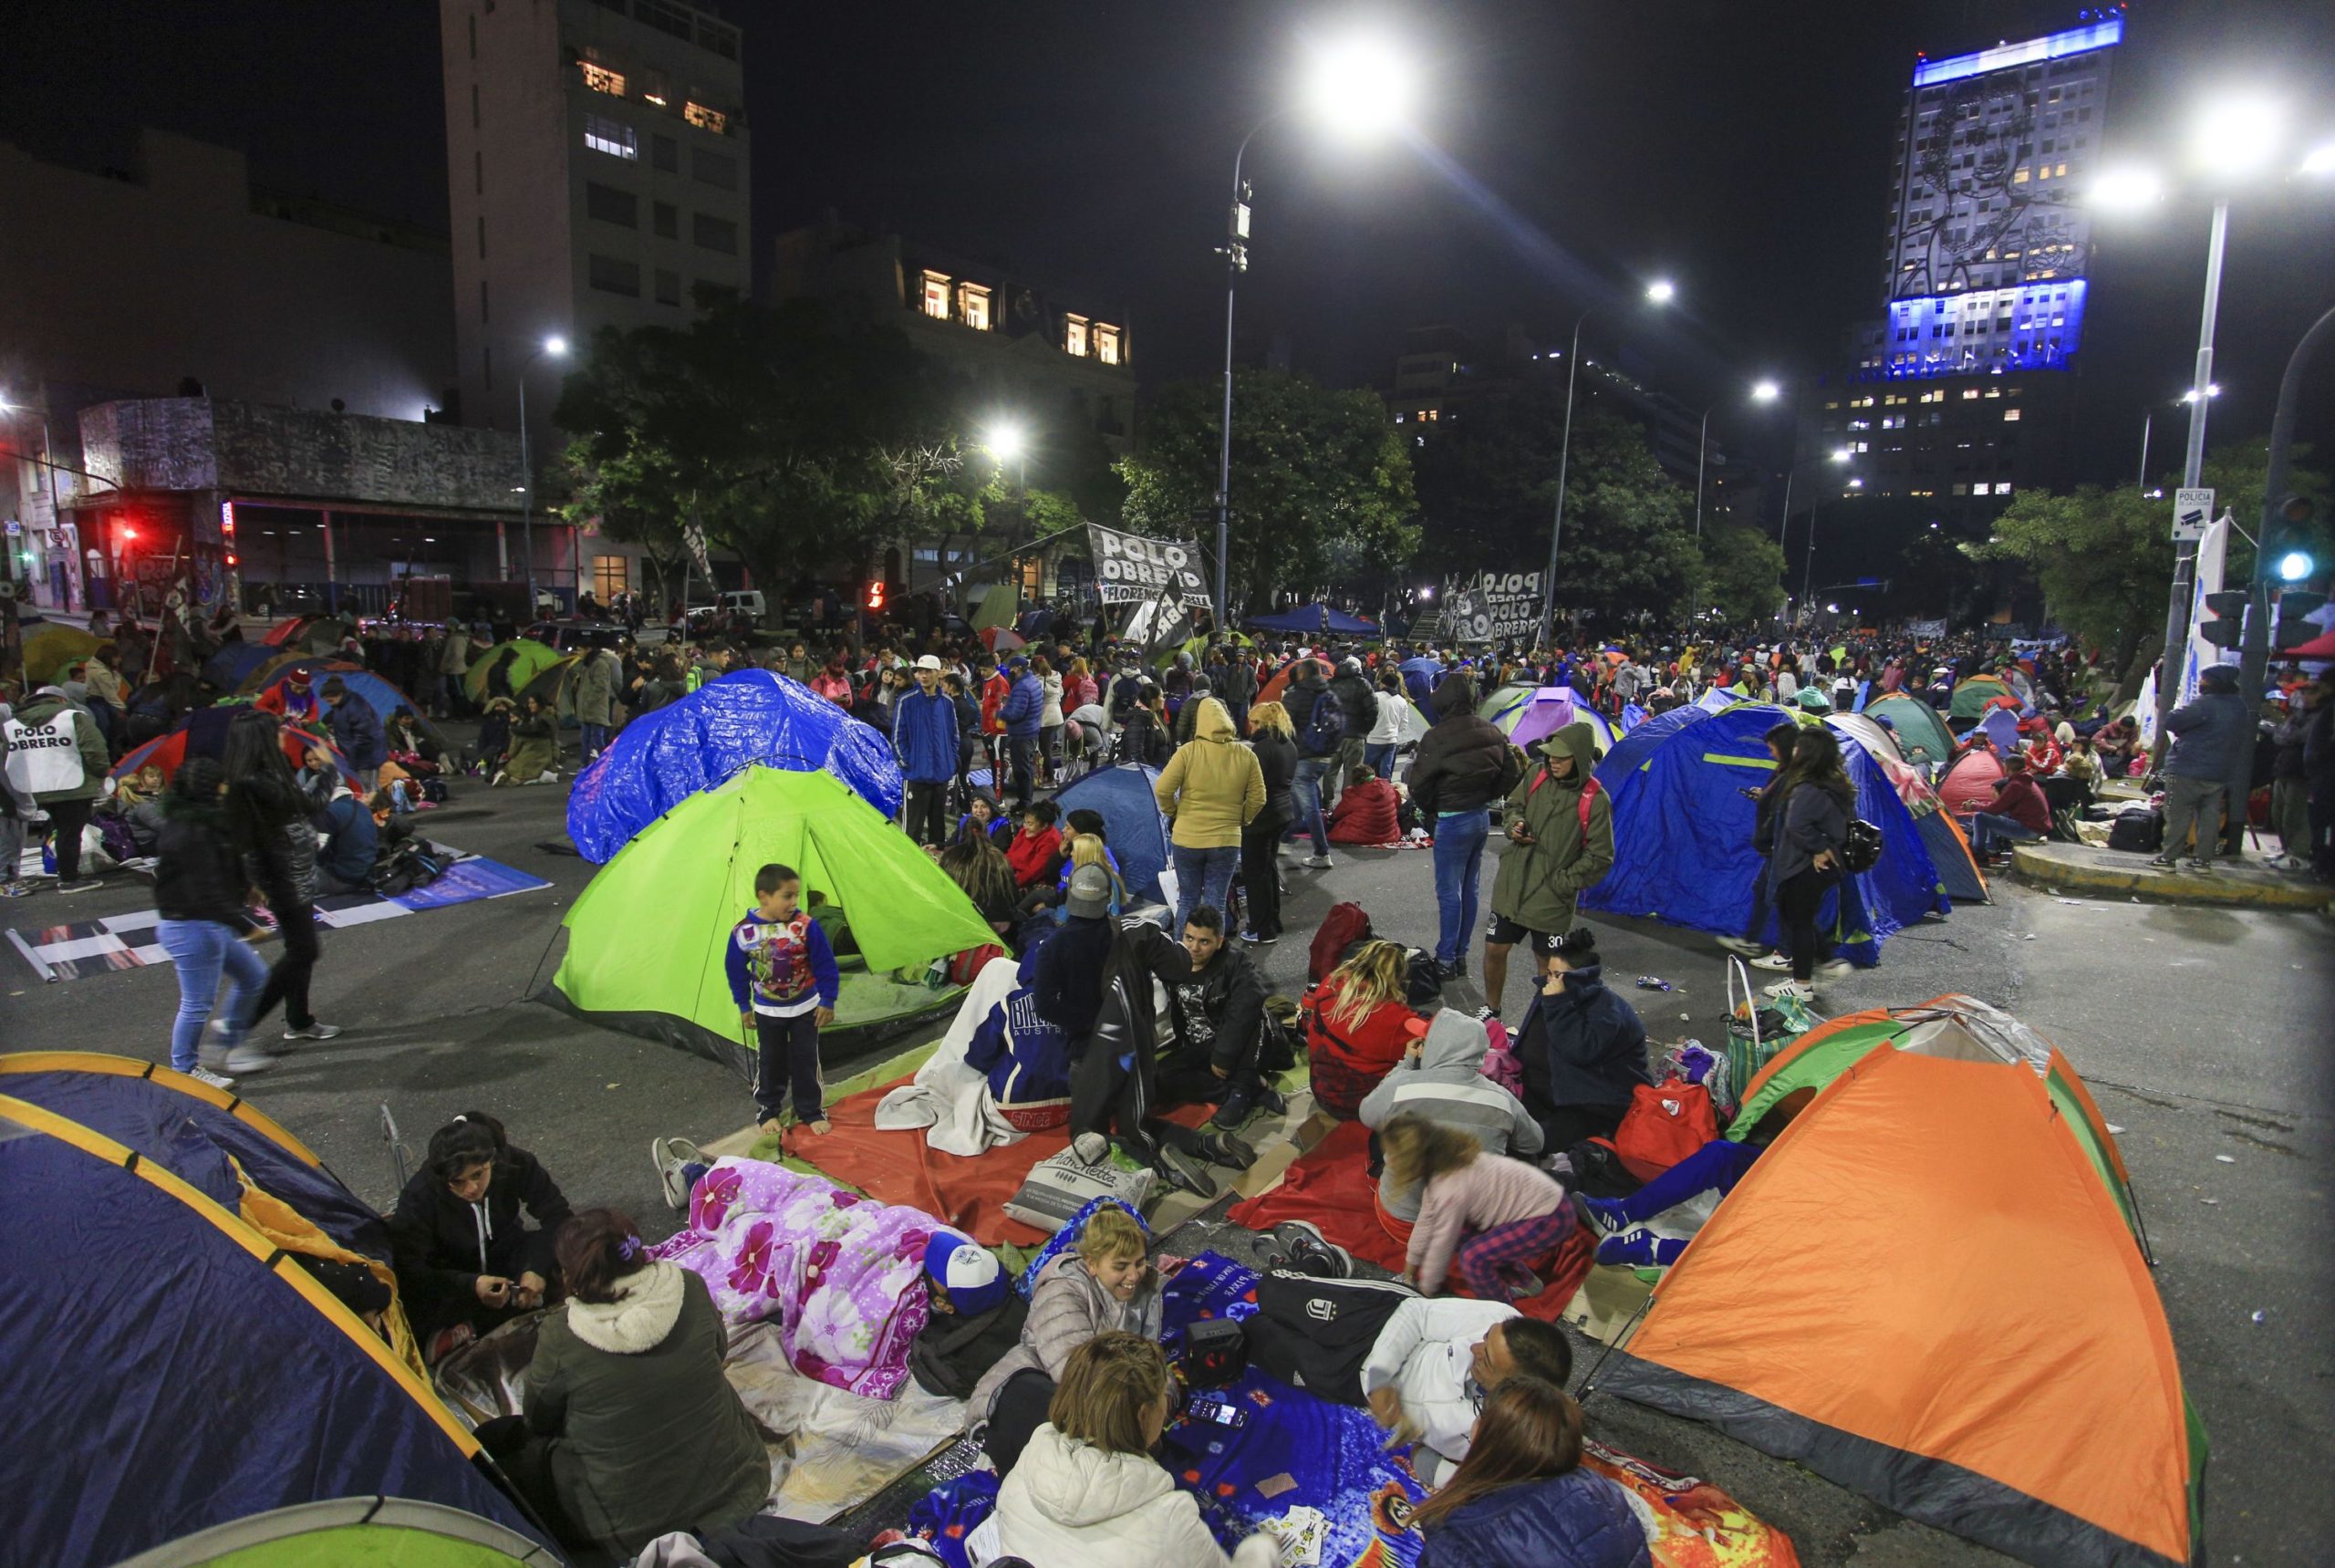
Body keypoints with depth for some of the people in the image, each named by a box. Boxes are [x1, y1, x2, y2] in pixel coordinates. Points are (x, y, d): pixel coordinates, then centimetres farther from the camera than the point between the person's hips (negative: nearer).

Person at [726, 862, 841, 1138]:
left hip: (805, 1008, -1)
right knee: (771, 1063, 13)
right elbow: (736, 971, -1)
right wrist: (744, 1006, 5)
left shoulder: (806, 926, -20)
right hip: (767, 1011, 1)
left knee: (806, 1061, 8)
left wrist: (828, 1001, -8)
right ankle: (767, 1111, 31)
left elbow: (826, 966, -11)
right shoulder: (743, 932, -16)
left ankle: (811, 1111, 23)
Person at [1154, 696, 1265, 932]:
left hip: (1188, 839, -1)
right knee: (1216, 904, 10)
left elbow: (1162, 789, -13)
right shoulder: (1246, 755, -3)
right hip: (1227, 841, 1)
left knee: (1188, 901, 14)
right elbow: (1257, 798, 0)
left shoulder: (1188, 751, -11)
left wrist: (1172, 813, 5)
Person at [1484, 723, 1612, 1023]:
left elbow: (1599, 857, -10)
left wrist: (1562, 883, -10)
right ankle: (1490, 1010, 35)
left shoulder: (1595, 800, -15)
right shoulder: (1536, 776, -3)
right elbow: (1513, 805, 16)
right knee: (1494, 949, 12)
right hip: (1512, 883, 4)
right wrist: (1515, 825, -6)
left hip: (1552, 897, -4)